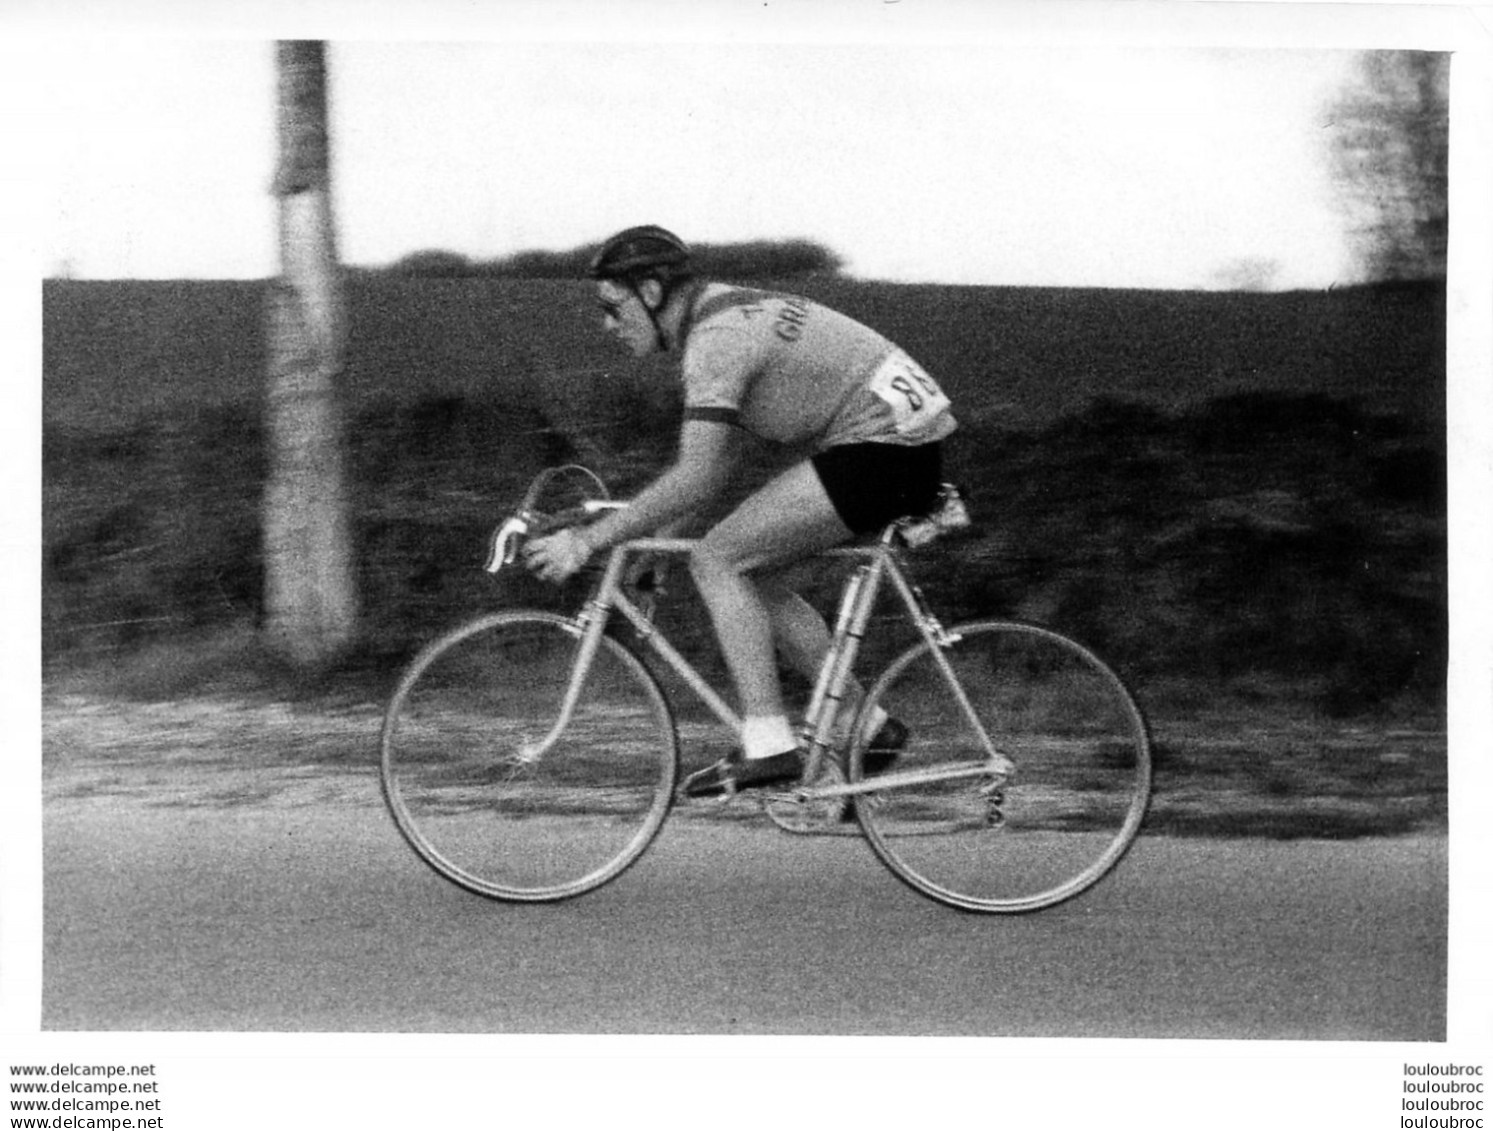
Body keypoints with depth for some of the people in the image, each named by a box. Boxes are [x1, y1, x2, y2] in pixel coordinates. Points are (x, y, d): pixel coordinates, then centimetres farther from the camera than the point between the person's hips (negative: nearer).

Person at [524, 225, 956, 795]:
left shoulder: (717, 338, -16)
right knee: (753, 576, 13)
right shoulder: (725, 313, 15)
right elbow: (716, 461, 22)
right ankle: (866, 726, 15)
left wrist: (587, 541, -19)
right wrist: (652, 539, 18)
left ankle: (767, 745, -12)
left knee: (717, 560, -10)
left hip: (882, 446, -10)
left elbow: (696, 478, -23)